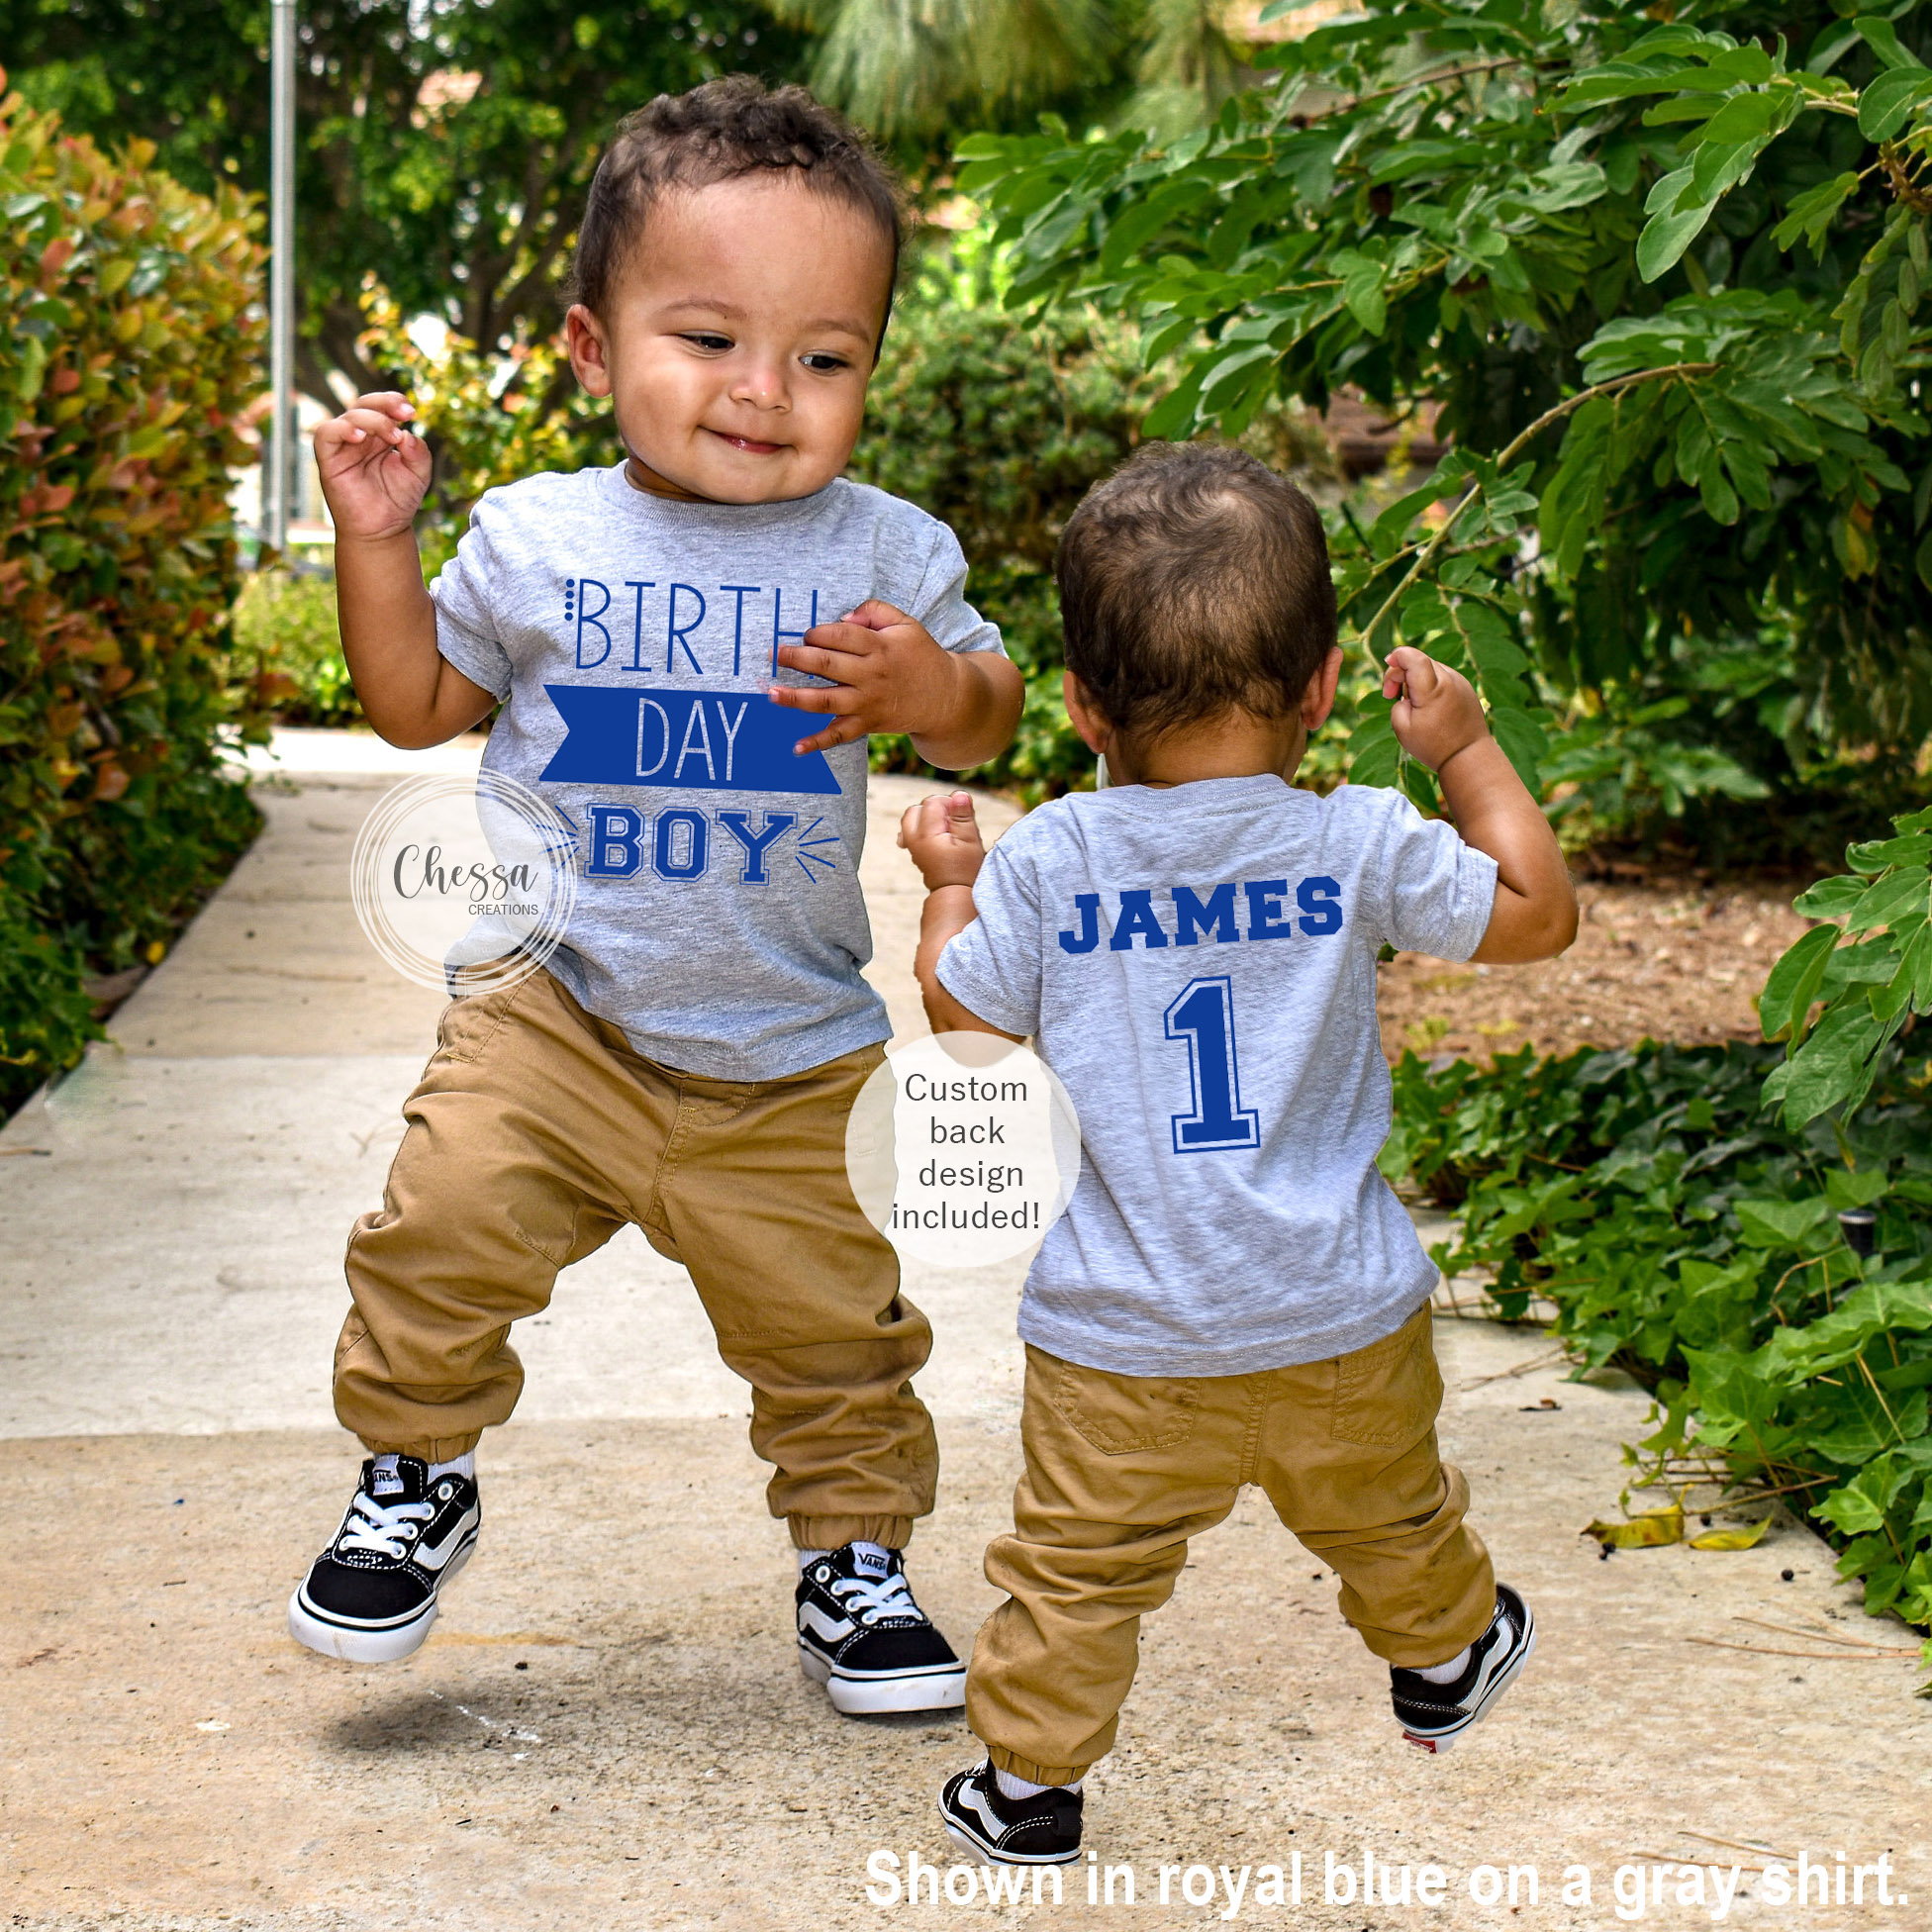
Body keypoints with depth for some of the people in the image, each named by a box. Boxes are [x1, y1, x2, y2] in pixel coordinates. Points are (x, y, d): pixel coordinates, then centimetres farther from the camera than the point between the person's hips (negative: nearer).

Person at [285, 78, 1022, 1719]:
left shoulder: (886, 554, -4)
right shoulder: (533, 540, -3)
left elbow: (985, 724, 4)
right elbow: (417, 704, 10)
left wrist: (937, 689, -19)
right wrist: (374, 541, -3)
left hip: (788, 1064, 0)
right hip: (554, 1021, 0)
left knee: (831, 1326, 7)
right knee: (441, 1225, -13)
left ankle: (856, 1549, 32)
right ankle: (419, 1475, 14)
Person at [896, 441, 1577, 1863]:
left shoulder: (1046, 864, -11)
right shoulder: (1361, 847, -12)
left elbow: (964, 1008, 4)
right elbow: (1539, 914, 1)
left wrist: (950, 878, 22)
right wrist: (1467, 750, 12)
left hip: (1121, 1341, -1)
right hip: (1342, 1320, 2)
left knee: (1079, 1564, 13)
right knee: (1388, 1516, 27)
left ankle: (1030, 1780, 22)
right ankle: (1443, 1658, 51)